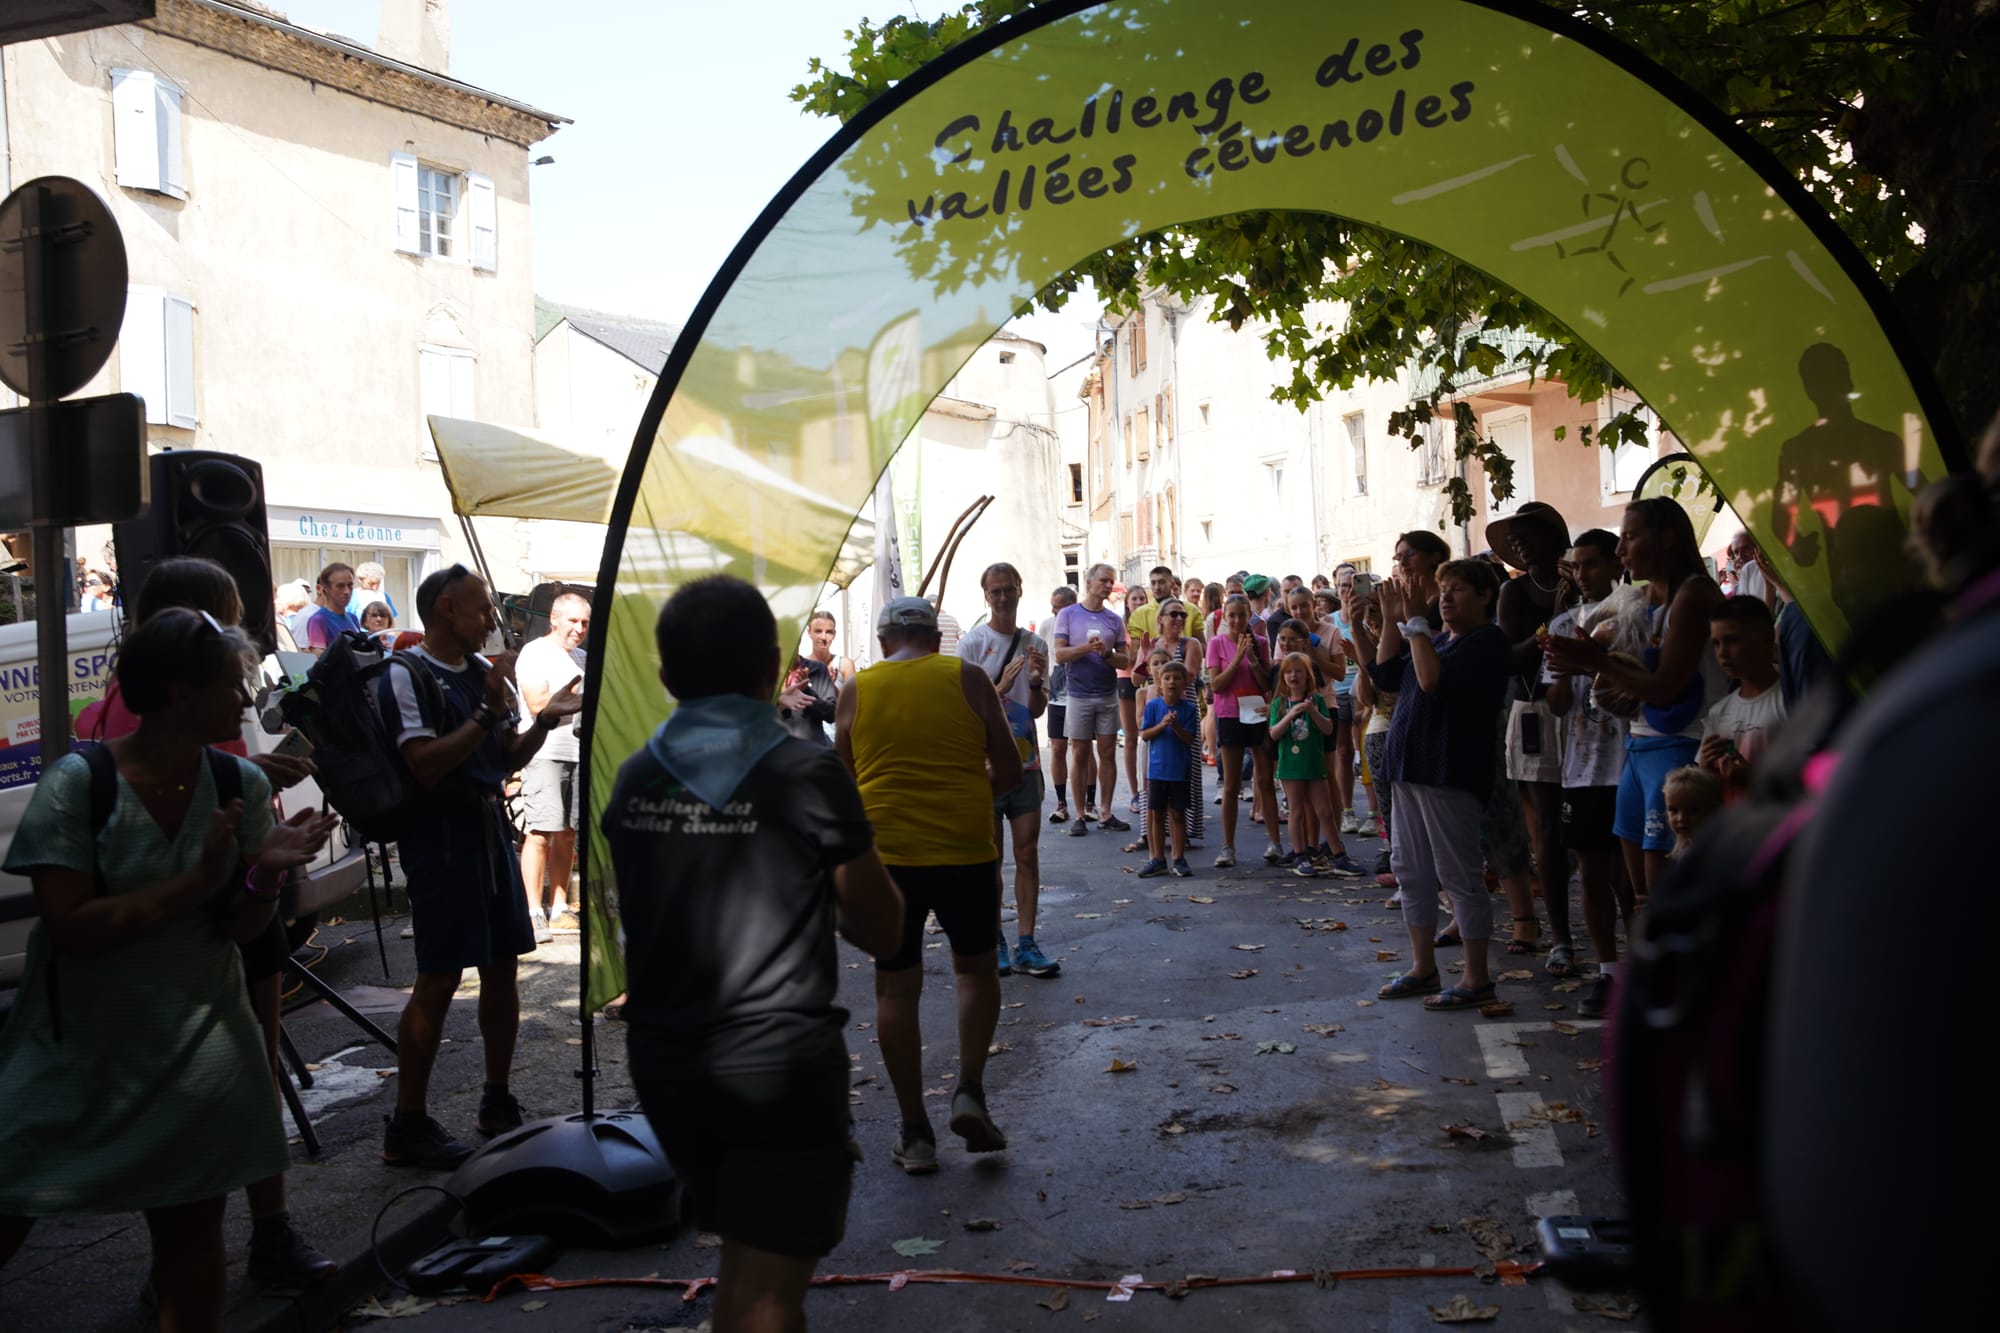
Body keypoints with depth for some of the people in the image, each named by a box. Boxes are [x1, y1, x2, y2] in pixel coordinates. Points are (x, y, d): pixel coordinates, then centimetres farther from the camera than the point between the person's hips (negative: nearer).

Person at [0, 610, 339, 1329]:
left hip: (195, 1047, 3)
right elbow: (71, 929, -18)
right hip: (77, 1047, -2)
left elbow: (241, 929, 0)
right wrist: (194, 884, -24)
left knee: (192, 1228, 4)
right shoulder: (79, 783, -13)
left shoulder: (240, 783, -2)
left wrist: (264, 874, -20)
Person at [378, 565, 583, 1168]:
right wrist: (489, 714, -22)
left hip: (490, 830, 8)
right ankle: (407, 1126, 5)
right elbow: (425, 765, -21)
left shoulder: (483, 671, 12)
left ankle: (498, 1103, 26)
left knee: (502, 967, 12)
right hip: (439, 840, -8)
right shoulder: (405, 675, -10)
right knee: (438, 980, -5)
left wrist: (545, 719, 1)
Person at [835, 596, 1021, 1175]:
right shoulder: (968, 678, 1)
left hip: (886, 854, 0)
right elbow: (1009, 771, 2)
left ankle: (915, 1132, 13)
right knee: (976, 970, 20)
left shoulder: (857, 689, 3)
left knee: (896, 987, 10)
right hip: (965, 850, 0)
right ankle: (970, 1091, 5)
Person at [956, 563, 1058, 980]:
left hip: (1025, 761, 4)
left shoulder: (1035, 644, 7)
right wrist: (1001, 687, -23)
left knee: (1028, 854, 3)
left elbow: (1037, 710, 7)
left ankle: (1026, 945, 8)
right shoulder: (972, 643, -5)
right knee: (991, 858, 4)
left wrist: (1036, 683, -13)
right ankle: (994, 943, 14)